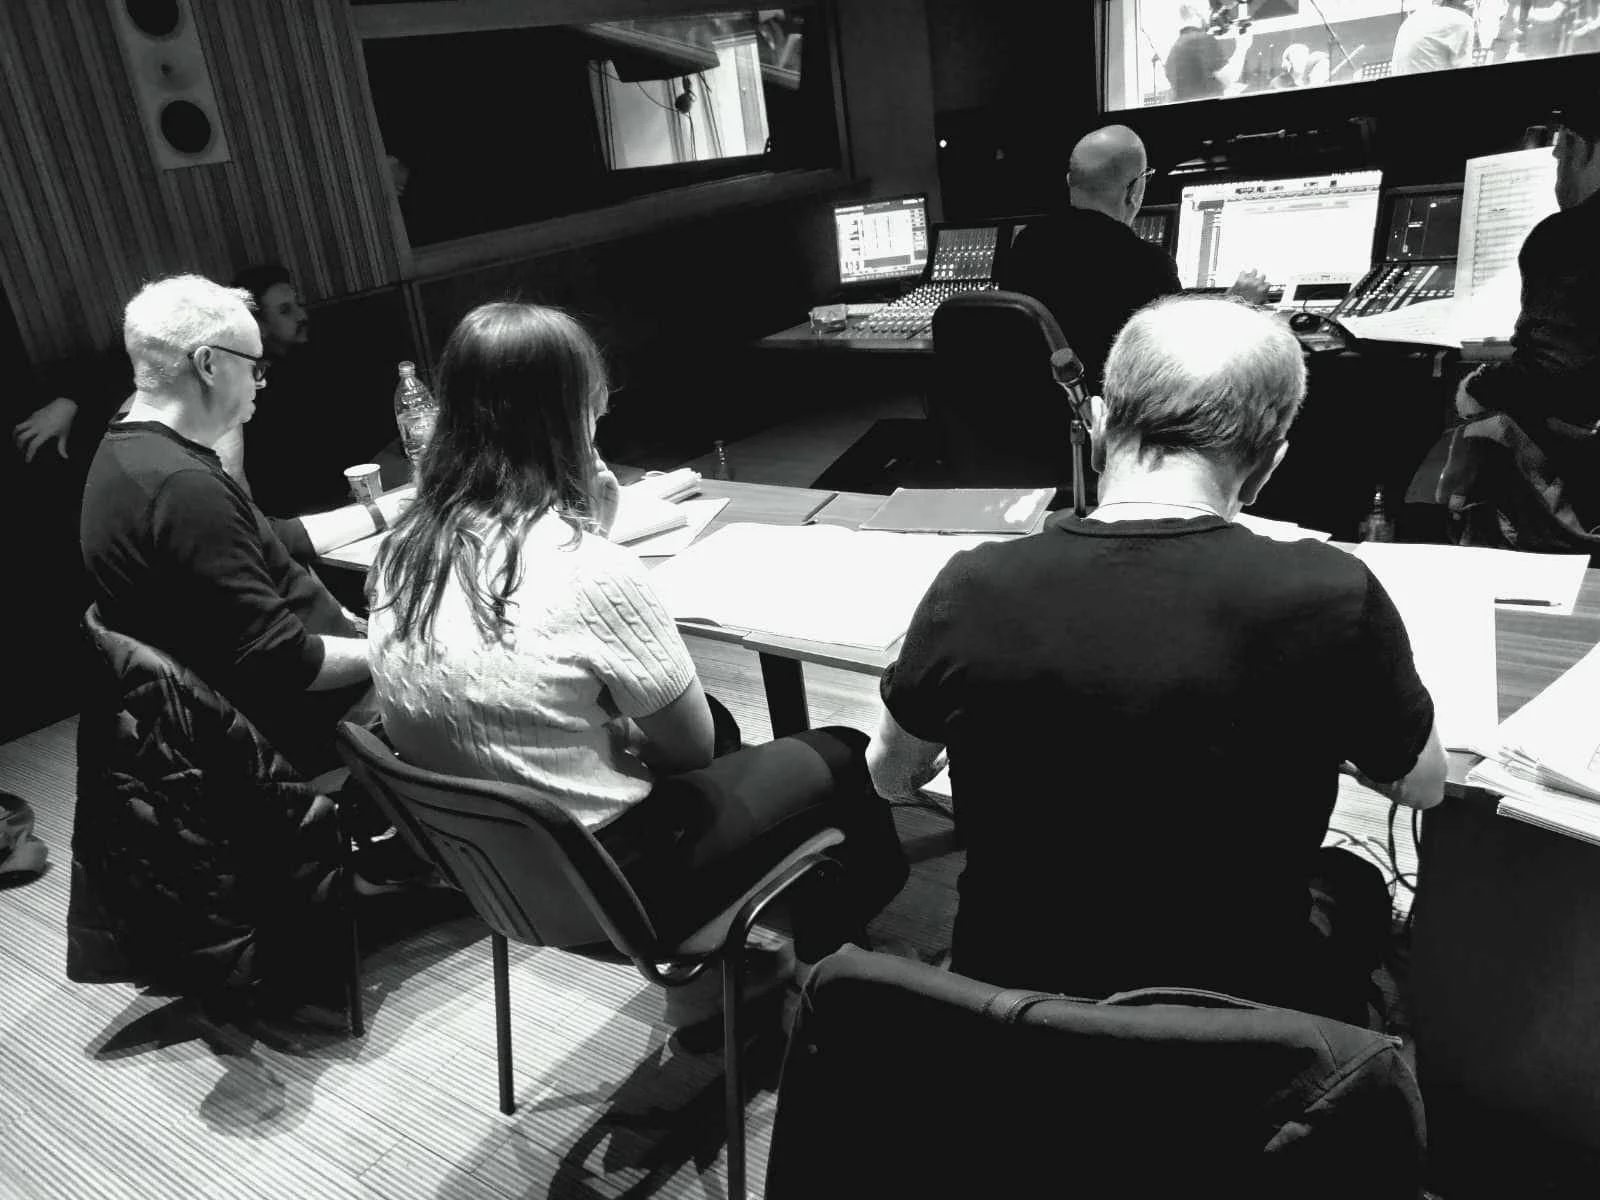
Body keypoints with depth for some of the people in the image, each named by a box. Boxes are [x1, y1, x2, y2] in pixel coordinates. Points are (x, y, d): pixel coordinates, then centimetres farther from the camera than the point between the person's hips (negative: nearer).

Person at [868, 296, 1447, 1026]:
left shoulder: (974, 590, -20)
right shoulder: (1329, 598, -24)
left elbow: (890, 777, 0)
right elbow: (1423, 785, -3)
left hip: (1011, 997, 2)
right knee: (1353, 888, 29)